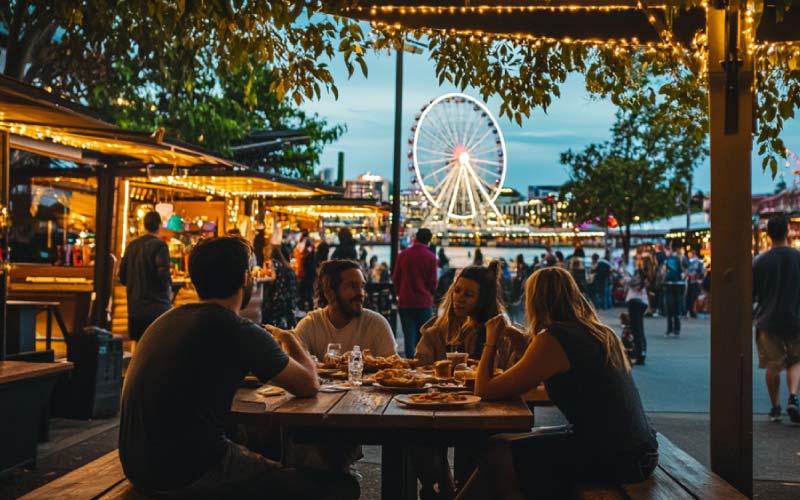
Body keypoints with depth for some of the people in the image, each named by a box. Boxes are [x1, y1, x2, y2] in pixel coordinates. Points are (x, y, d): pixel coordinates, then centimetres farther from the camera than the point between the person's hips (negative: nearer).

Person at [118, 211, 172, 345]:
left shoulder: (132, 245, 8)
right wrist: (169, 288, 0)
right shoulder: (159, 246, -11)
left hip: (135, 306, 6)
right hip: (157, 306, -6)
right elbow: (163, 274, -19)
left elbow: (122, 276, 10)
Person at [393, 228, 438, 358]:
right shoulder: (430, 256, -6)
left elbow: (395, 278, 7)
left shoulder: (403, 254, 1)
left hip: (405, 301, 2)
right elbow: (433, 281, -3)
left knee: (409, 336, 4)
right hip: (424, 302, -2)